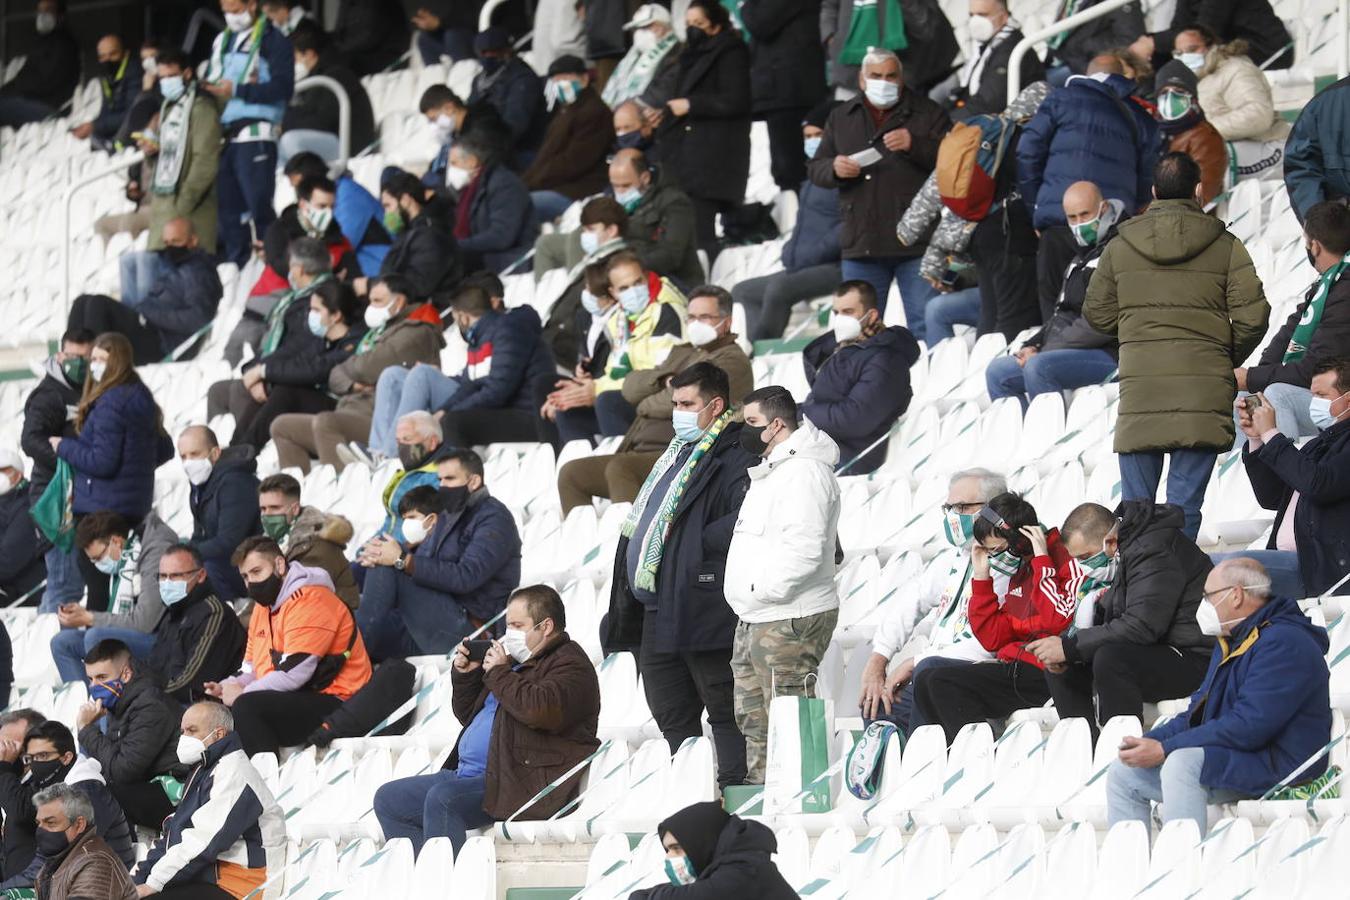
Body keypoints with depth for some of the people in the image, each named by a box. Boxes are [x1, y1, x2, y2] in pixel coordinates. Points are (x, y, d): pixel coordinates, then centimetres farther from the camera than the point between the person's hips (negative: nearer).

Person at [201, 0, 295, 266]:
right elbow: (210, 79, 22)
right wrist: (208, 88, -2)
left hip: (255, 136, -7)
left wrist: (237, 90, -17)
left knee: (259, 208, -11)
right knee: (229, 211, 7)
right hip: (224, 138, 7)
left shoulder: (272, 40, -3)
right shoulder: (222, 41, 20)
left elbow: (282, 87, -12)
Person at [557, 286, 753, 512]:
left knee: (618, 469, -34)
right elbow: (631, 386, 15)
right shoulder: (681, 353, 25)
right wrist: (664, 381, -5)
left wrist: (645, 405, 4)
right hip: (641, 451, 9)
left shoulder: (732, 360, -2)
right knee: (570, 473, -5)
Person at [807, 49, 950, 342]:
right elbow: (816, 169, 18)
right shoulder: (841, 118, 17)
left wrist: (914, 145, -18)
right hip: (862, 242, 3)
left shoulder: (928, 114, 6)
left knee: (926, 326, -6)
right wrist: (835, 168, -5)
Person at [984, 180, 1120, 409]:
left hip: (1108, 354, -10)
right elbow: (1060, 315, 26)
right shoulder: (1082, 256, 23)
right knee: (997, 371, 6)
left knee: (1039, 367, -32)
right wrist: (1032, 345, 7)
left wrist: (1044, 350, -14)